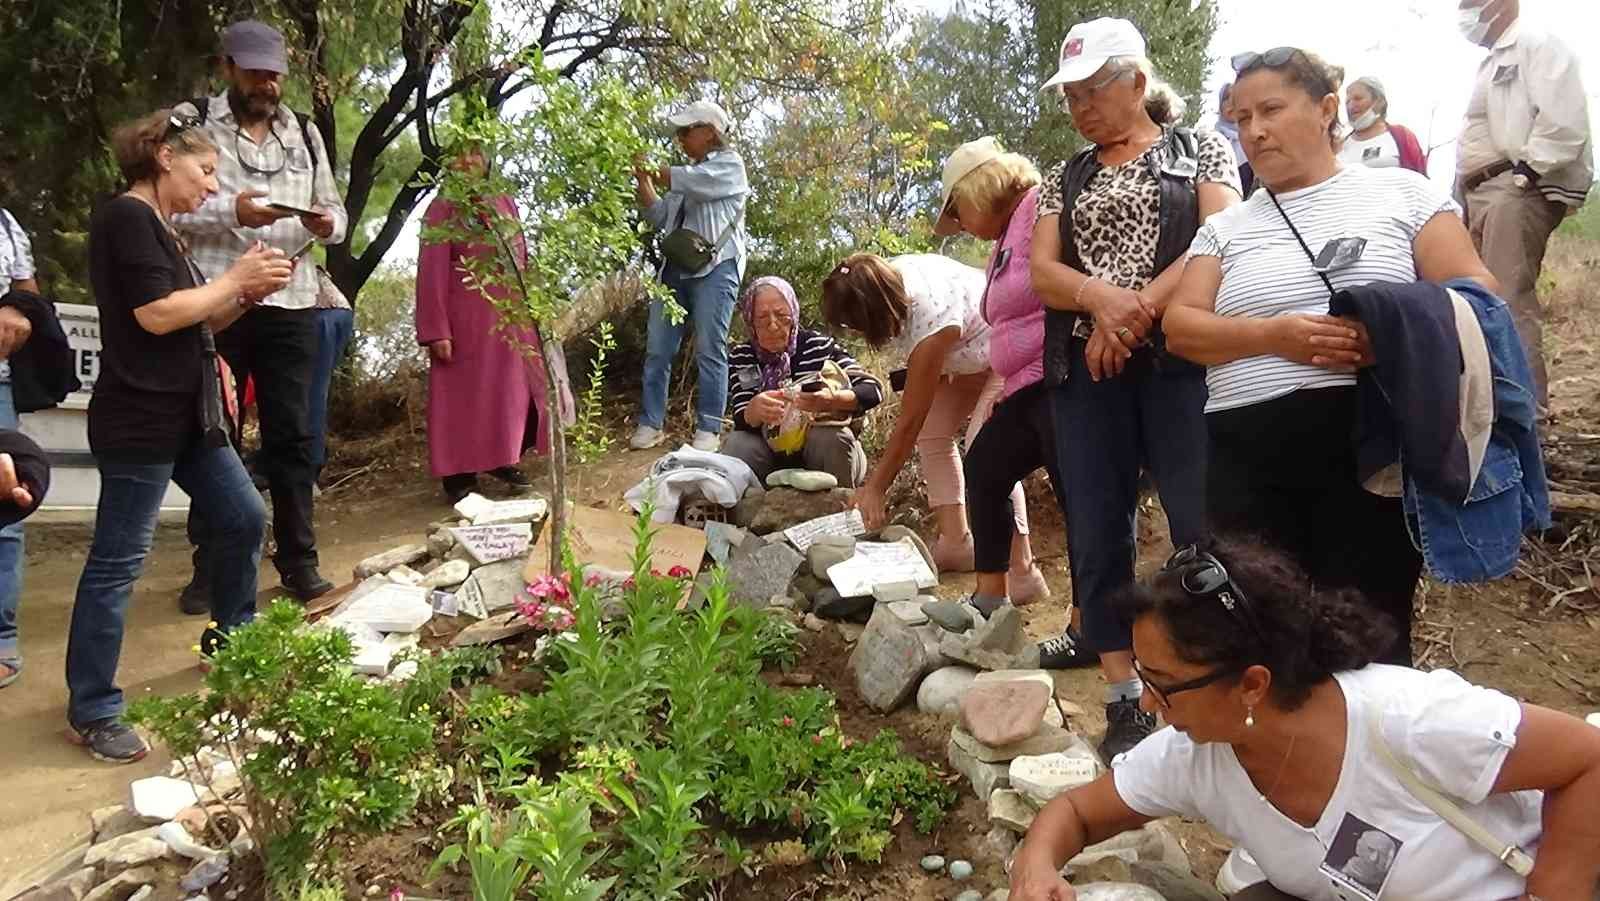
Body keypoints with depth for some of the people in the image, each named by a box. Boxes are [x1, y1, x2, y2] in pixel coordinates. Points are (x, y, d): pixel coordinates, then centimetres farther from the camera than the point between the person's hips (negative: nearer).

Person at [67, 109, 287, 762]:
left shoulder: (159, 229, 18)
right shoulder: (125, 217, -11)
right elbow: (157, 315, -21)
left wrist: (247, 293, 6)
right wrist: (234, 278, -10)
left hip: (186, 415, 10)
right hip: (138, 419, -10)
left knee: (245, 517, 13)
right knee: (118, 560, -3)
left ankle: (229, 640, 32)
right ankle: (91, 712, 7)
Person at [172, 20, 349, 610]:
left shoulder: (304, 133, 14)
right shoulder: (191, 120, 3)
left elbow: (335, 212, 13)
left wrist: (328, 223, -10)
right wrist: (230, 211, -21)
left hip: (291, 305, 3)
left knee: (292, 435, 5)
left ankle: (298, 562, 14)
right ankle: (209, 567, 17)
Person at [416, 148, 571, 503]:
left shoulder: (505, 202, 11)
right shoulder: (443, 208, -5)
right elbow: (432, 272, -10)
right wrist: (436, 331, -16)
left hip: (511, 315, 5)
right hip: (467, 320, -5)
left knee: (517, 391, 9)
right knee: (464, 396, 1)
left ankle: (503, 460, 26)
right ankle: (460, 477, 10)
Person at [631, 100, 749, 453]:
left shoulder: (729, 164, 4)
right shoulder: (688, 172, 25)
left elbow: (690, 181, -14)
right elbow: (660, 218, 20)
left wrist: (650, 169, -3)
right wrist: (642, 180, 9)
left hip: (715, 267, -7)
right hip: (677, 266, 7)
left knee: (709, 351, -8)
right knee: (657, 349, 1)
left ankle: (708, 429, -4)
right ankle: (650, 423, 5)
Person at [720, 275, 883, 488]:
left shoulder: (820, 346, -9)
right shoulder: (740, 358, 0)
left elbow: (873, 390, -17)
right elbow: (741, 420, -12)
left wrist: (832, 400, -39)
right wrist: (754, 410, -37)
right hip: (772, 459, 2)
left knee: (831, 439, -32)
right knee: (735, 444, -26)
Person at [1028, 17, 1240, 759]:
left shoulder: (1200, 151, 9)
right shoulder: (1066, 179, 19)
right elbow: (1040, 271, 7)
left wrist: (1136, 310, -16)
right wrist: (1101, 297, -14)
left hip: (1181, 361, -4)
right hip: (1086, 371, 4)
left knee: (1204, 525, -7)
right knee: (1097, 532, 2)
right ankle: (1124, 703, 11)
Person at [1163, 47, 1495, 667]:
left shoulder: (1400, 192, 9)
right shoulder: (1225, 227, 15)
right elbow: (1180, 327, 5)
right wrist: (1274, 336, -13)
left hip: (1372, 440, -2)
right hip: (1246, 452, 2)